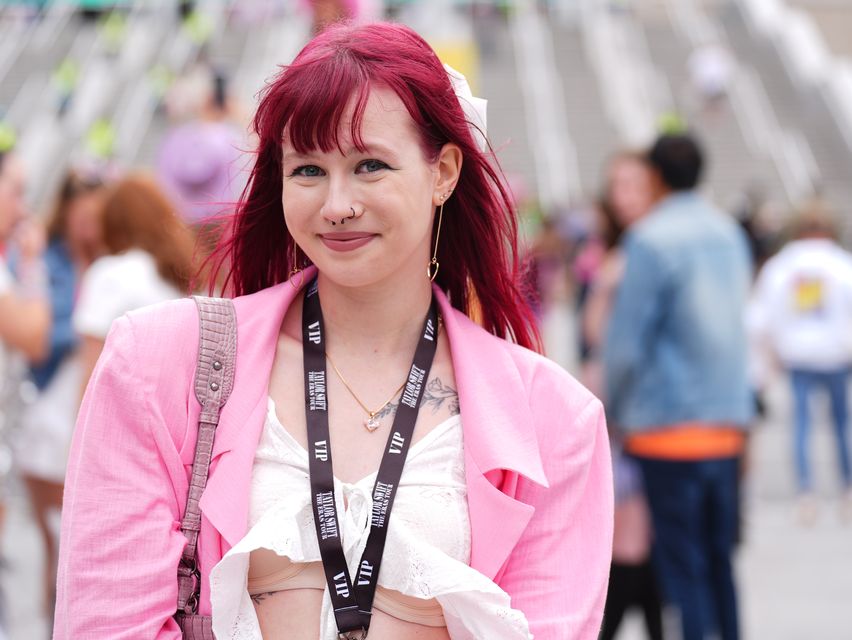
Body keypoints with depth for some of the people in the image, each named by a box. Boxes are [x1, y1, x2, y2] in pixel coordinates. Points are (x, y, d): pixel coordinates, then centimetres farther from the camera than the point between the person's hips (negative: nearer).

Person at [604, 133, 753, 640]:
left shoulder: (651, 240, -12)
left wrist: (613, 413, 2)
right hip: (728, 422, 6)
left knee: (682, 564, -1)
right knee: (720, 560, 13)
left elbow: (626, 344, -11)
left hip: (670, 424, -6)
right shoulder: (729, 234, 10)